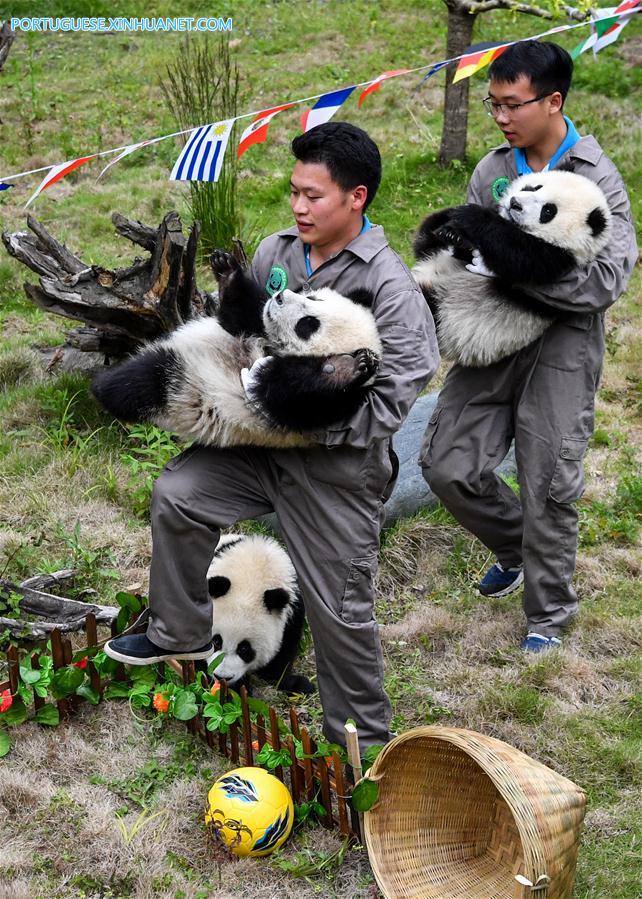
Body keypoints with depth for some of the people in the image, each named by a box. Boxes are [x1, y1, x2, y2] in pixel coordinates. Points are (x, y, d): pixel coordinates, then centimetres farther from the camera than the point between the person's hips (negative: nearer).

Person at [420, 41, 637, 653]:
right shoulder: (491, 171, 6)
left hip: (561, 348, -5)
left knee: (549, 487, 1)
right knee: (447, 465, 2)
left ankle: (548, 614, 23)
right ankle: (516, 549, 31)